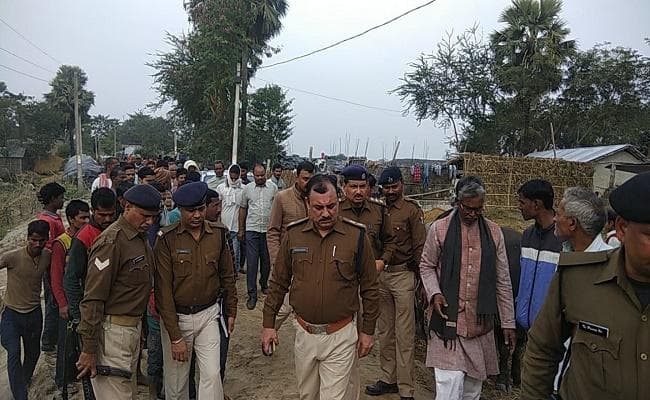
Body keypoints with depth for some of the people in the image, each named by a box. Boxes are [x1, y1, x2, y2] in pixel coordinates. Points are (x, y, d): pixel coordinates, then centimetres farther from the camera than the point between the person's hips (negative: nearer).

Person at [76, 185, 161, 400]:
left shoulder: (141, 238, 9)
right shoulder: (112, 241, -19)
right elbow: (93, 299, -20)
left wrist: (140, 324, 14)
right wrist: (88, 349, -18)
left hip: (134, 327, 9)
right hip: (113, 331, -9)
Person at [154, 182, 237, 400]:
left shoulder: (218, 234, -3)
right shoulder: (167, 239, -12)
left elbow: (227, 276, 9)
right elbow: (163, 289, -13)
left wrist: (231, 311, 14)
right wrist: (175, 336, -13)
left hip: (208, 314, 2)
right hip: (175, 317, -1)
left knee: (212, 375, -3)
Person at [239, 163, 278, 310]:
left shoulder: (273, 187, 2)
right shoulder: (247, 189, 3)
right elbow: (243, 209, 9)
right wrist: (241, 229, 9)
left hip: (269, 230, 1)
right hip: (252, 230, -1)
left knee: (266, 261, 13)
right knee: (252, 263, -2)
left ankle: (264, 284, 36)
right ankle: (252, 294, 3)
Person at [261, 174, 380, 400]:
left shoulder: (356, 235, -10)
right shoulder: (294, 234, -4)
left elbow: (369, 288, -2)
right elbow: (279, 282, 5)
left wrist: (368, 331, 2)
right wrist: (269, 324, 5)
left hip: (340, 336, -3)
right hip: (304, 333, 4)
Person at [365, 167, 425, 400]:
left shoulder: (412, 210, -5)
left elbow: (420, 246, -6)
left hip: (403, 275, -5)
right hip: (380, 274, 5)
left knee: (404, 335, 0)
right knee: (384, 332, 15)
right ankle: (388, 379, 29)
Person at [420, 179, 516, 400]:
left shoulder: (493, 232, 5)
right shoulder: (440, 228, -2)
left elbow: (503, 281, 8)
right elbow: (426, 266, 7)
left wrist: (508, 322, 7)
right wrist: (434, 293, -12)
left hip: (480, 321, 3)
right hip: (448, 317, -3)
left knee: (474, 382, 13)